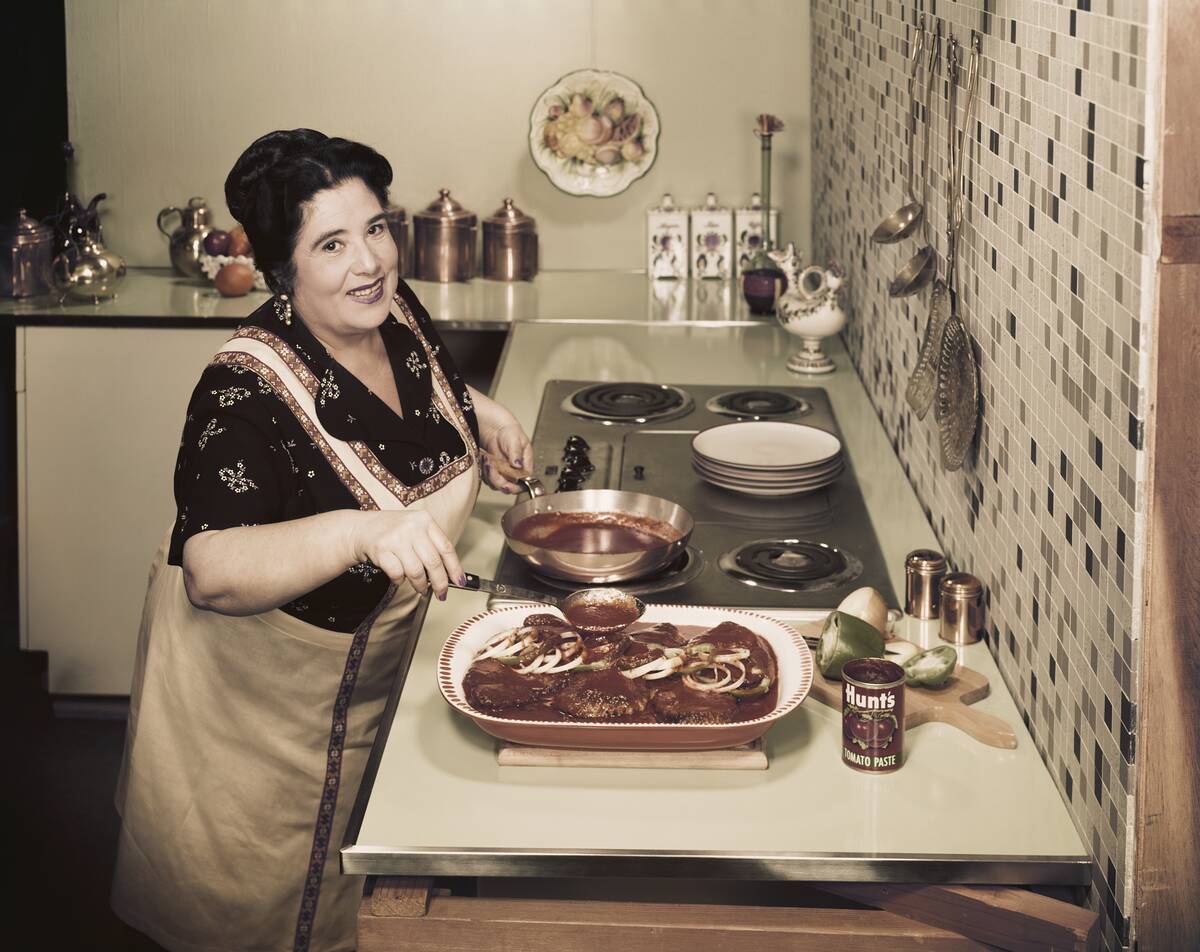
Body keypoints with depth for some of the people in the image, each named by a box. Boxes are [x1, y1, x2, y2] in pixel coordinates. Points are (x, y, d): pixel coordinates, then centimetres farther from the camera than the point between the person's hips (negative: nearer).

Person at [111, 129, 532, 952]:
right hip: (263, 691, -7)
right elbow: (212, 574, -47)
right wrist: (364, 532, -61)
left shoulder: (396, 311, -11)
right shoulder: (250, 392, -34)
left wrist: (481, 413, -3)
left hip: (373, 675, 7)